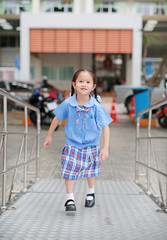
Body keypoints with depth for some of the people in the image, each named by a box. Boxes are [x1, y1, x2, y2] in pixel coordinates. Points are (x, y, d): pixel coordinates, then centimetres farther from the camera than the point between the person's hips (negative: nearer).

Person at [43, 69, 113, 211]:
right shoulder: (68, 104, -13)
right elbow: (57, 119, 3)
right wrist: (49, 136, 10)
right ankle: (70, 199, 10)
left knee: (90, 172, 18)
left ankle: (91, 193, 43)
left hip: (91, 146, 0)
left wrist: (105, 148, -16)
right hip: (72, 145, 0)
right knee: (69, 171, -5)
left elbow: (105, 127, -12)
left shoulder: (96, 107, -17)